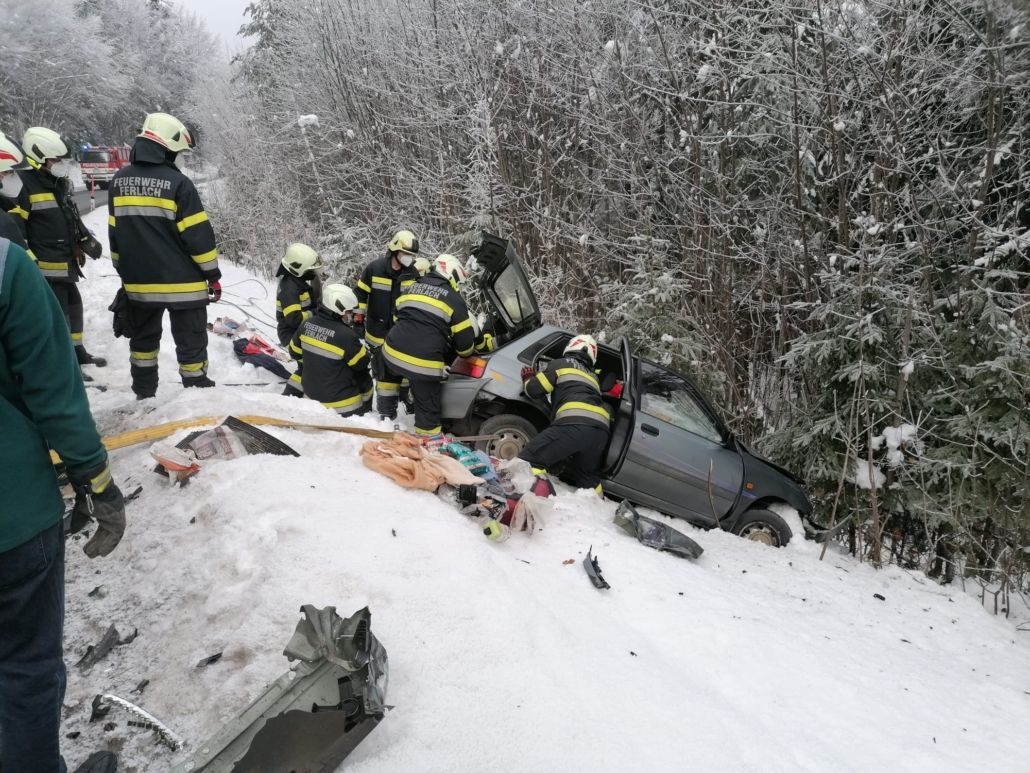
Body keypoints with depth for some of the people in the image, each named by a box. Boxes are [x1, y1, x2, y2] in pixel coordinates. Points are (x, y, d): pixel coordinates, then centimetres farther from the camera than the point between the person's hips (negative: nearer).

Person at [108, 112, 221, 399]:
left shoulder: (119, 181, 6)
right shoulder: (177, 183, -14)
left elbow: (115, 234, 12)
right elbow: (198, 235, -13)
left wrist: (125, 272, 21)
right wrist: (213, 275, -5)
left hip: (138, 282, 6)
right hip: (182, 283, -6)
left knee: (143, 339, 20)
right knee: (191, 343, 2)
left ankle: (143, 395, 28)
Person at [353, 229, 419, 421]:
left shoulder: (413, 273, 0)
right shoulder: (375, 268, -8)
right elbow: (360, 294, 0)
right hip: (380, 334, -3)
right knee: (386, 373, -1)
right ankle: (387, 411, 7)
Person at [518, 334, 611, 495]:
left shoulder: (561, 364, 18)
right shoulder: (592, 376, 36)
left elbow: (534, 389, 15)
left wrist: (527, 379, 38)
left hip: (575, 423, -7)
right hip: (600, 430, 7)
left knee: (530, 459, -11)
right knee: (588, 477, 28)